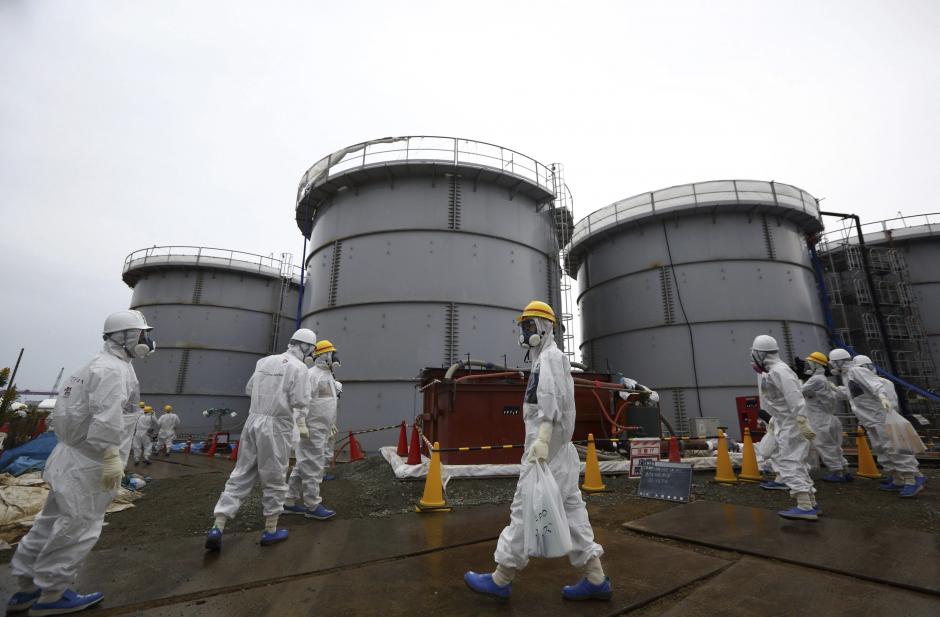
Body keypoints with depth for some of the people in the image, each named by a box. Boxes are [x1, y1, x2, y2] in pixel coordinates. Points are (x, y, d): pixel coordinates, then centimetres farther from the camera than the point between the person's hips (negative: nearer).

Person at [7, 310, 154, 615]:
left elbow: (89, 411, 15)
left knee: (55, 521, 19)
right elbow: (106, 420, -28)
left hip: (74, 453, 10)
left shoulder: (100, 364, 12)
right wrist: (111, 457, -24)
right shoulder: (113, 369, -20)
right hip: (87, 460, -10)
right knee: (79, 526, 3)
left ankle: (28, 587, 31)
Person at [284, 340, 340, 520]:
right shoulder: (311, 374, -15)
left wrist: (331, 425, 23)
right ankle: (313, 506, 10)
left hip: (321, 431, 9)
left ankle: (290, 502, 26)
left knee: (302, 467, 16)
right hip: (310, 430, -9)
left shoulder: (328, 375, 14)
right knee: (313, 468, -1)